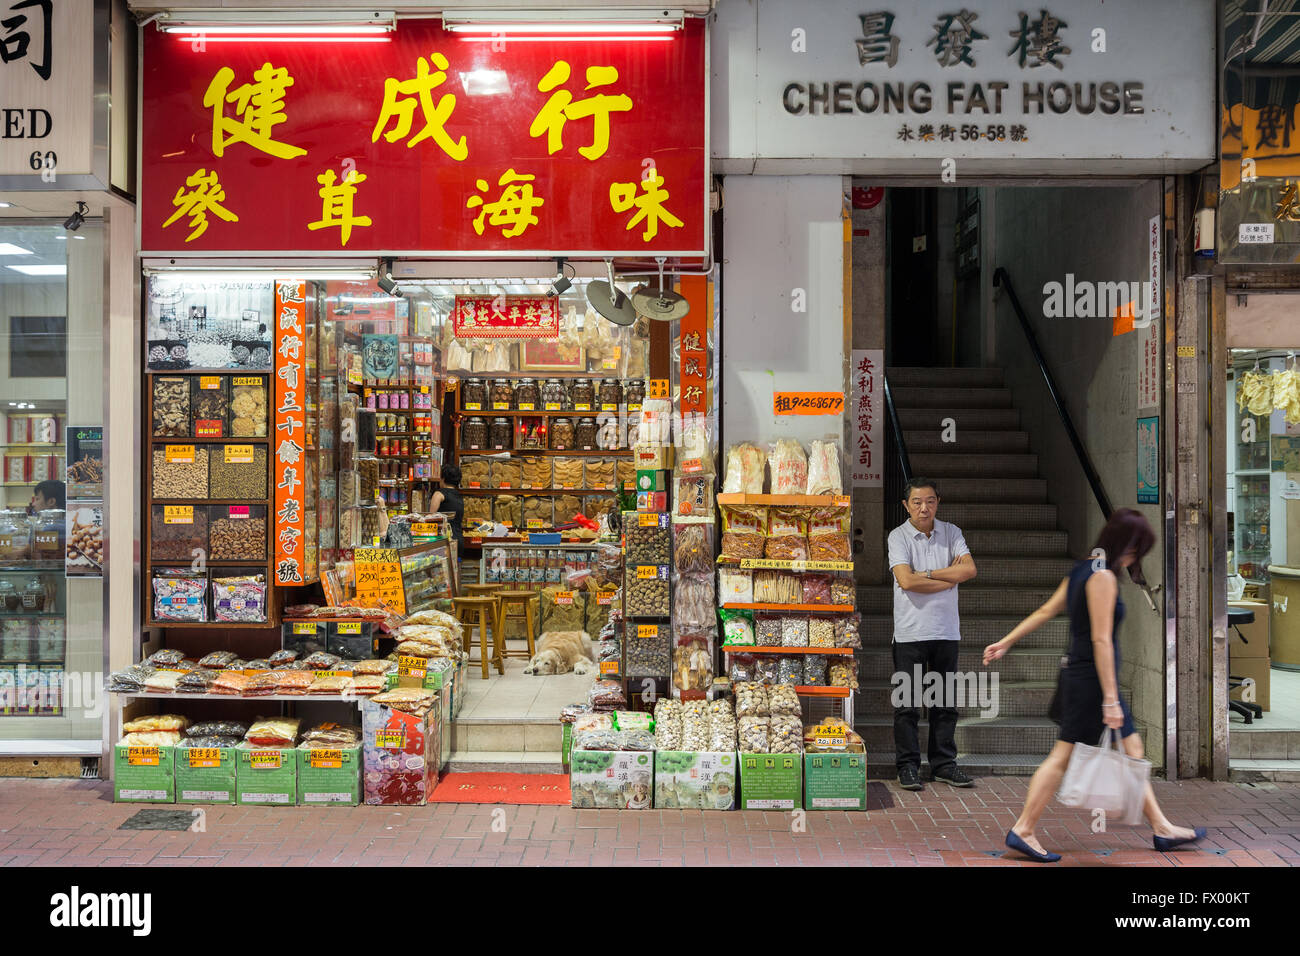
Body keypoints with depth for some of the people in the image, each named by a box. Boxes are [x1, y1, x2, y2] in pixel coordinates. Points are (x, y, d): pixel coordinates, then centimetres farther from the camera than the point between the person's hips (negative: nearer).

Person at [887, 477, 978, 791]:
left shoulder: (951, 533, 8)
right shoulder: (898, 536, -4)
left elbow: (969, 569, -7)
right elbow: (906, 581, -17)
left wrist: (927, 573, -12)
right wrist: (950, 578, -8)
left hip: (946, 631, 4)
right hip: (910, 632, -3)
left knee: (946, 701, 10)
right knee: (907, 703, 0)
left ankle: (944, 763, 21)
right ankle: (908, 766, 11)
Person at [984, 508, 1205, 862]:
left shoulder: (1082, 571, 11)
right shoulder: (1103, 577, -17)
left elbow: (1045, 611, 15)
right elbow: (1101, 640, -21)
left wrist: (1006, 642, 20)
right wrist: (1110, 699, -20)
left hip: (1078, 676, 10)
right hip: (1091, 679, -10)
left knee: (1132, 748, 16)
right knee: (1064, 755, -3)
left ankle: (1162, 828, 26)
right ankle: (1022, 830, 4)